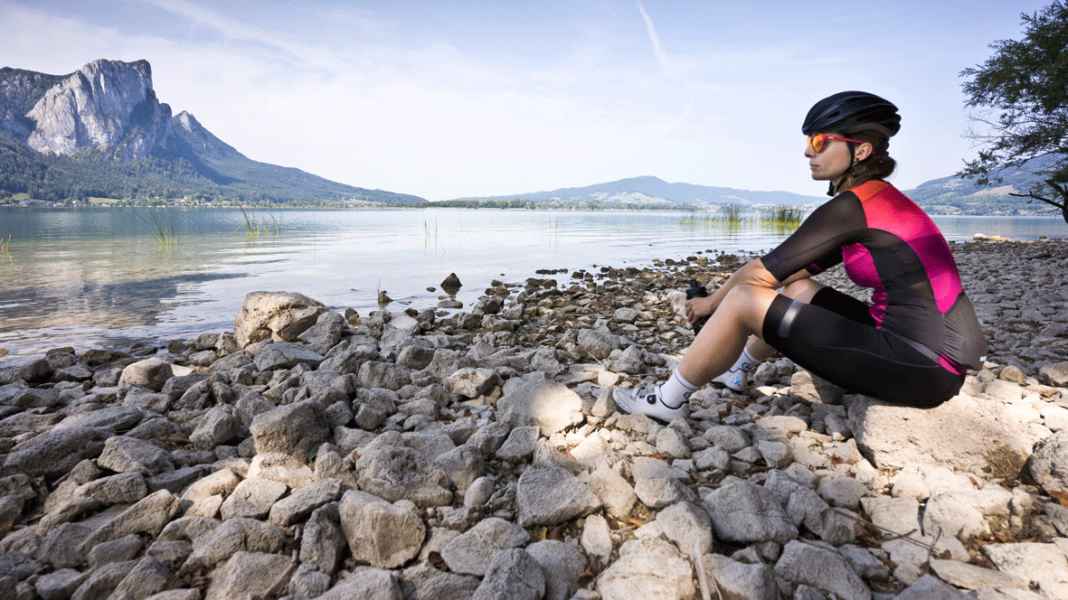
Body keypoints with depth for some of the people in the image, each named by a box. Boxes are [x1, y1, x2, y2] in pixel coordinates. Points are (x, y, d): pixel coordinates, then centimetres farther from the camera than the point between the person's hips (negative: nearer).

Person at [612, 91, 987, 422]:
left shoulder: (851, 207, -14)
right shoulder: (879, 199, 14)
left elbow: (761, 272, -10)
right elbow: (796, 269, 20)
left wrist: (712, 301, 8)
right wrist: (722, 297, 18)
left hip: (923, 367, -9)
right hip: (921, 348, 10)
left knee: (743, 301, -12)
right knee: (794, 287, 22)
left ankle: (669, 401, 4)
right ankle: (737, 367, 37)